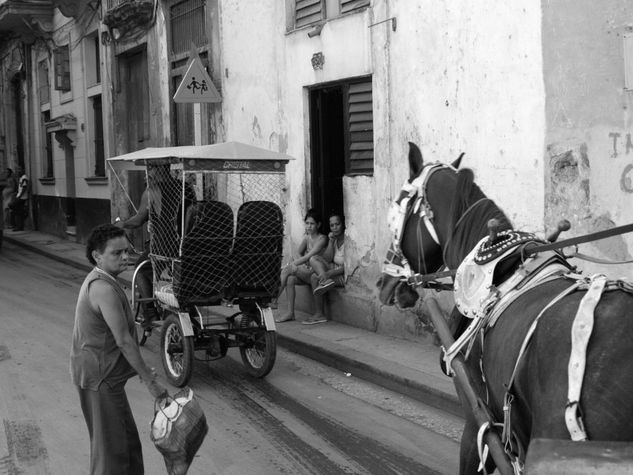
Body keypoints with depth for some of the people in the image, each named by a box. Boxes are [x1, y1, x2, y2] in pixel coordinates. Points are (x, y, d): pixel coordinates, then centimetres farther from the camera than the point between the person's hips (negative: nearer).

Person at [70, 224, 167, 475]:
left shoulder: (97, 281, 9)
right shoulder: (104, 289, -24)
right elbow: (123, 341, -23)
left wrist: (143, 369, 18)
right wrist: (150, 381, -18)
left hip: (100, 374, 10)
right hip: (99, 378, -10)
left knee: (127, 439, 20)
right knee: (112, 446, 1)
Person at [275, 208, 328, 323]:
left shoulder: (322, 239, -7)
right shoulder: (307, 237, 15)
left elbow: (308, 256, -16)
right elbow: (300, 252, 8)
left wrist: (292, 264, -17)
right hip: (306, 271, 6)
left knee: (288, 269, -25)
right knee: (290, 279, -26)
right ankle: (290, 313, -24)